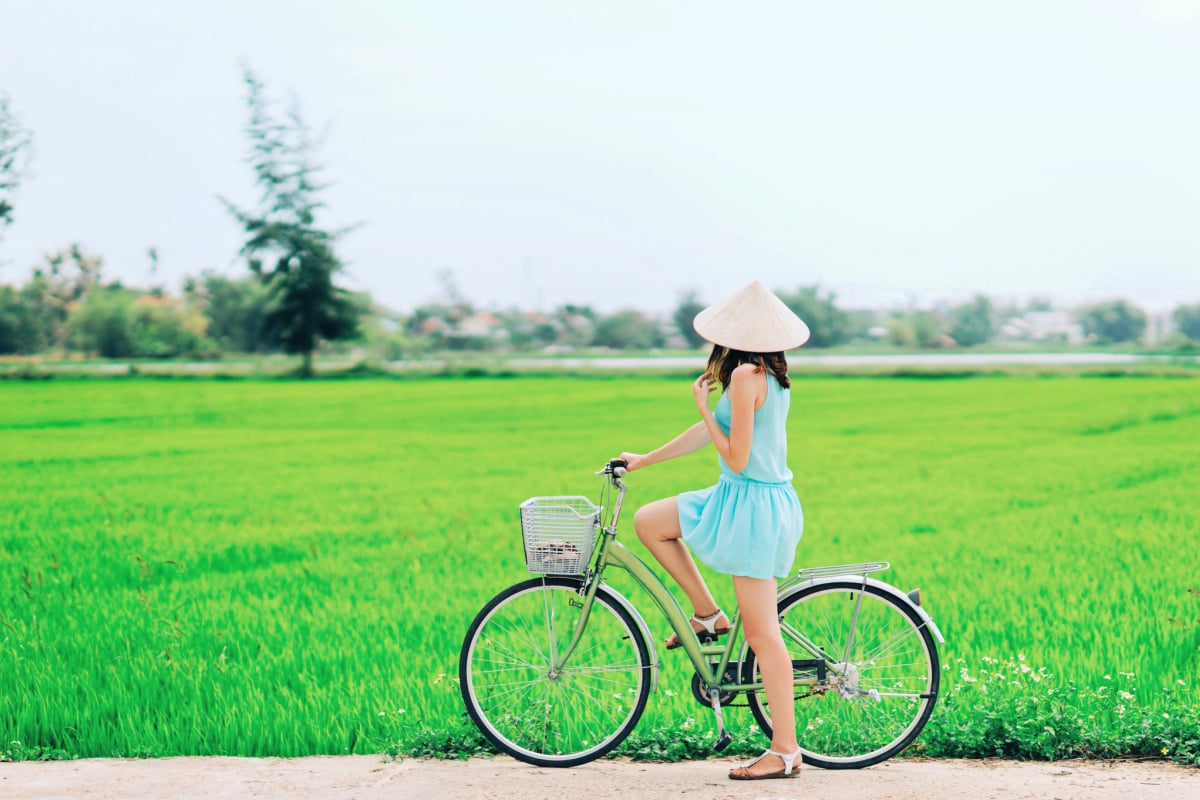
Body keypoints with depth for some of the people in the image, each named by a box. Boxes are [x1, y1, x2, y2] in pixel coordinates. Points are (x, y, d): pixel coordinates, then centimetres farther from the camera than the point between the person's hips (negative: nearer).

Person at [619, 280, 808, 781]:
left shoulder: (745, 375, -18)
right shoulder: (772, 376, 10)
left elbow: (735, 457, -19)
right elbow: (713, 431, 19)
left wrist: (703, 404, -9)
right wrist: (644, 460, 26)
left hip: (750, 504, -10)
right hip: (765, 500, 10)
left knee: (762, 633, -5)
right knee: (647, 521, 16)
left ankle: (785, 751, 0)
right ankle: (706, 614, 22)